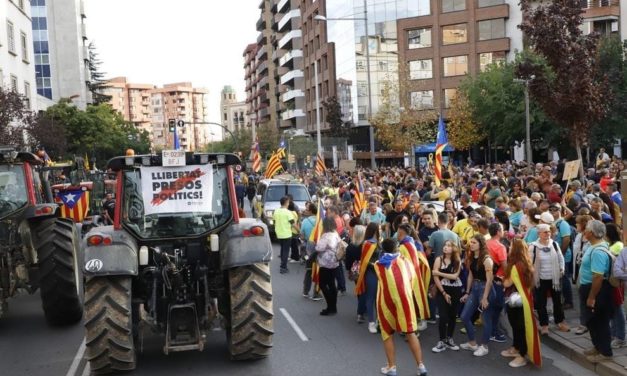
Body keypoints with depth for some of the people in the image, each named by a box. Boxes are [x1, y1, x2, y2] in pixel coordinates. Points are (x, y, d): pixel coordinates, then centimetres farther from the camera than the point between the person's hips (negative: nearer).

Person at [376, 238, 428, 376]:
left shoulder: (378, 264, 8)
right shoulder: (404, 261, 9)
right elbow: (412, 279, 12)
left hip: (385, 300, 0)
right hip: (404, 298, 0)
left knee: (387, 333, 12)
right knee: (410, 332, 9)